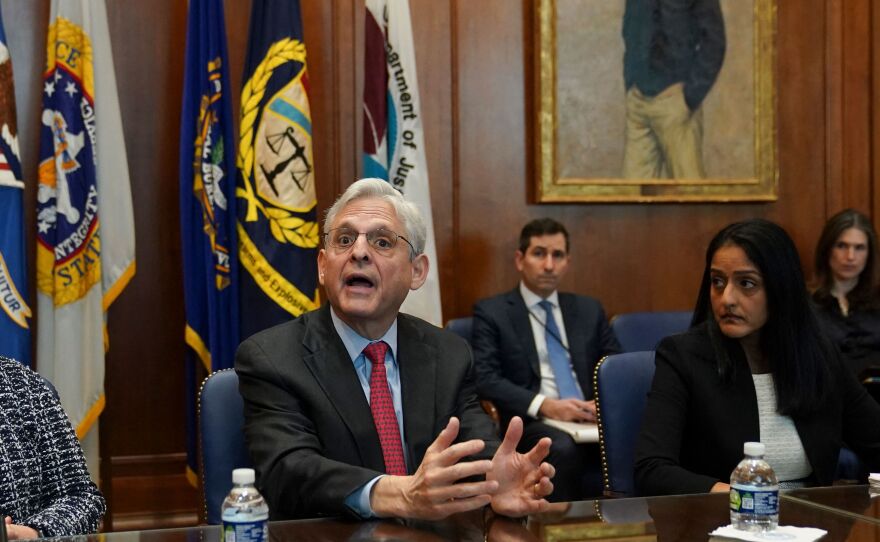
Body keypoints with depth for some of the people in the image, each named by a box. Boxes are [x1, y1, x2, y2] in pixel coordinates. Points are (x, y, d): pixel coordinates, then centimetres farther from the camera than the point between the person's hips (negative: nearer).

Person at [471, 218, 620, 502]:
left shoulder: (589, 309, 21)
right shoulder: (491, 312, 8)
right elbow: (485, 379, -4)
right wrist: (544, 405, -17)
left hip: (591, 420, 4)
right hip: (532, 423, -3)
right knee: (563, 449, -38)